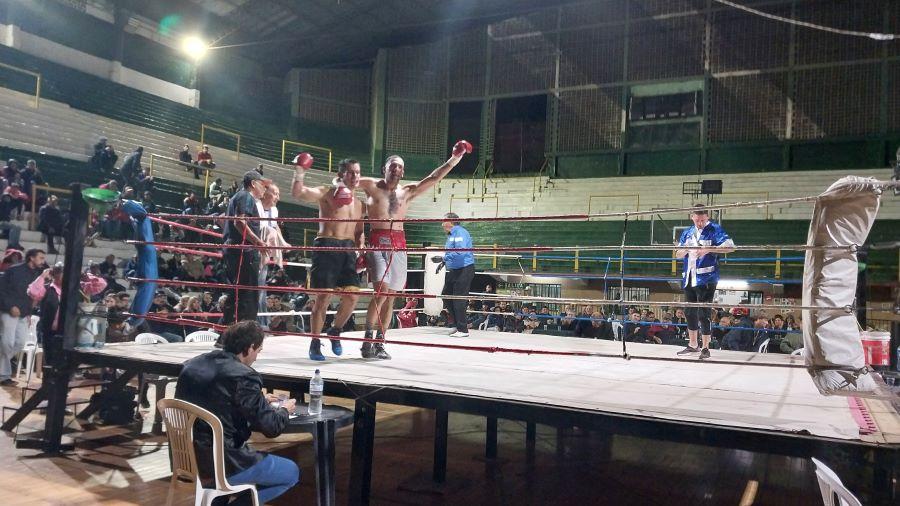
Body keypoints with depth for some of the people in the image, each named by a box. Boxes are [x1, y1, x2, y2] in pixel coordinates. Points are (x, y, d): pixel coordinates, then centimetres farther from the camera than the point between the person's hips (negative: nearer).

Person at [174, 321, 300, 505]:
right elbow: (271, 427, -17)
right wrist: (284, 410, 5)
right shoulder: (243, 376, -20)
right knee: (292, 472, 10)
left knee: (255, 454, 32)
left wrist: (260, 401, 20)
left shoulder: (192, 364, 3)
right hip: (222, 463, -8)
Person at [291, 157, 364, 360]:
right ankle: (315, 344, 5)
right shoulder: (327, 193, 2)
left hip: (348, 250, 6)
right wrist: (300, 171, -16)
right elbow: (298, 193, -10)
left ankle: (334, 331, 23)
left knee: (352, 296, -3)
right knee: (323, 297, -7)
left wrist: (360, 251, 9)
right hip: (327, 246, -6)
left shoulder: (358, 204, 20)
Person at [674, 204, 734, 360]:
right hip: (689, 278, 6)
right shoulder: (687, 233, 14)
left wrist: (709, 249, -24)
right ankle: (692, 345, 26)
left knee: (703, 313, -6)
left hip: (706, 278, -6)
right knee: (690, 312, 13)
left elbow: (730, 246, -15)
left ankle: (705, 348, 4)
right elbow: (678, 254, 16)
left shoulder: (715, 229, -4)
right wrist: (686, 249, -6)